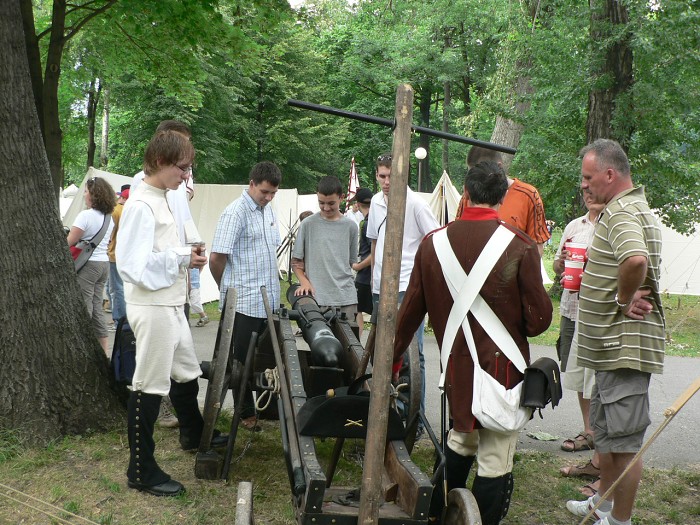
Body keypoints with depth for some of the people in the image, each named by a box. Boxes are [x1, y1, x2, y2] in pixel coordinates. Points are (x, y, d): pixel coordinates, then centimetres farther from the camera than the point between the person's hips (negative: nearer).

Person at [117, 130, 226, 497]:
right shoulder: (141, 205, -18)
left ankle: (193, 435, 47)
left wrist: (185, 255, 4)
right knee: (149, 386, -2)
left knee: (187, 374, 24)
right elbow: (134, 265, -24)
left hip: (172, 305, 10)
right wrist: (183, 259, -17)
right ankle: (141, 472, 9)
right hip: (152, 308, -10)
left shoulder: (161, 199, 12)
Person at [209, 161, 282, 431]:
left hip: (268, 301, 7)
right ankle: (246, 413, 16)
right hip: (244, 302, -7)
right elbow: (216, 258, -15)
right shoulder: (235, 213, -14)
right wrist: (227, 288, -1)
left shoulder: (268, 210, 12)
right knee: (243, 360, 5)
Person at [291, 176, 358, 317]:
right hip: (317, 296, -2)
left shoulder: (350, 226, 7)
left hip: (346, 297, 2)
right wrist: (304, 281, -9)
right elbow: (296, 261, 6)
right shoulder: (308, 225, 2)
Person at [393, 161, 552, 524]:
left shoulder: (433, 243, -3)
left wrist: (392, 361, 16)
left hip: (455, 367, 5)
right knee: (495, 460, 6)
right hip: (502, 368, -5)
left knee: (460, 440, 26)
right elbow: (539, 320, -11)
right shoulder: (520, 246, -14)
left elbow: (410, 312, 4)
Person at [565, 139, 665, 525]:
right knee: (604, 428, 24)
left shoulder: (622, 212, -19)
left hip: (624, 346, -12)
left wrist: (624, 299, -23)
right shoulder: (632, 208, 17)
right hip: (616, 345, 12)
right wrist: (630, 296, 6)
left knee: (623, 439, -1)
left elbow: (635, 260, -40)